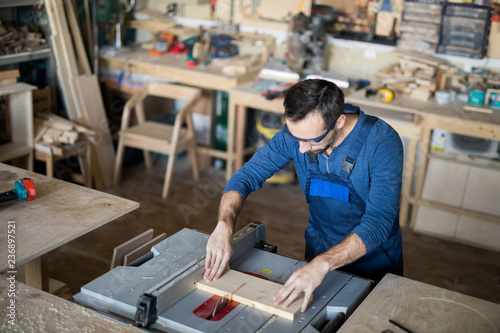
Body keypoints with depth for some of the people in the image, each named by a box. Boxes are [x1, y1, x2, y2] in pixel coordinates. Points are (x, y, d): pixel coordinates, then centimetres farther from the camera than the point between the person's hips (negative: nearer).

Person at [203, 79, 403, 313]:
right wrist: (224, 226, -25)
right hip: (318, 256, 3)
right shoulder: (297, 131, -13)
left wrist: (322, 265, -45)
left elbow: (378, 223, -32)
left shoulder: (382, 143, -25)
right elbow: (246, 176, -7)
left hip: (374, 268, -3)